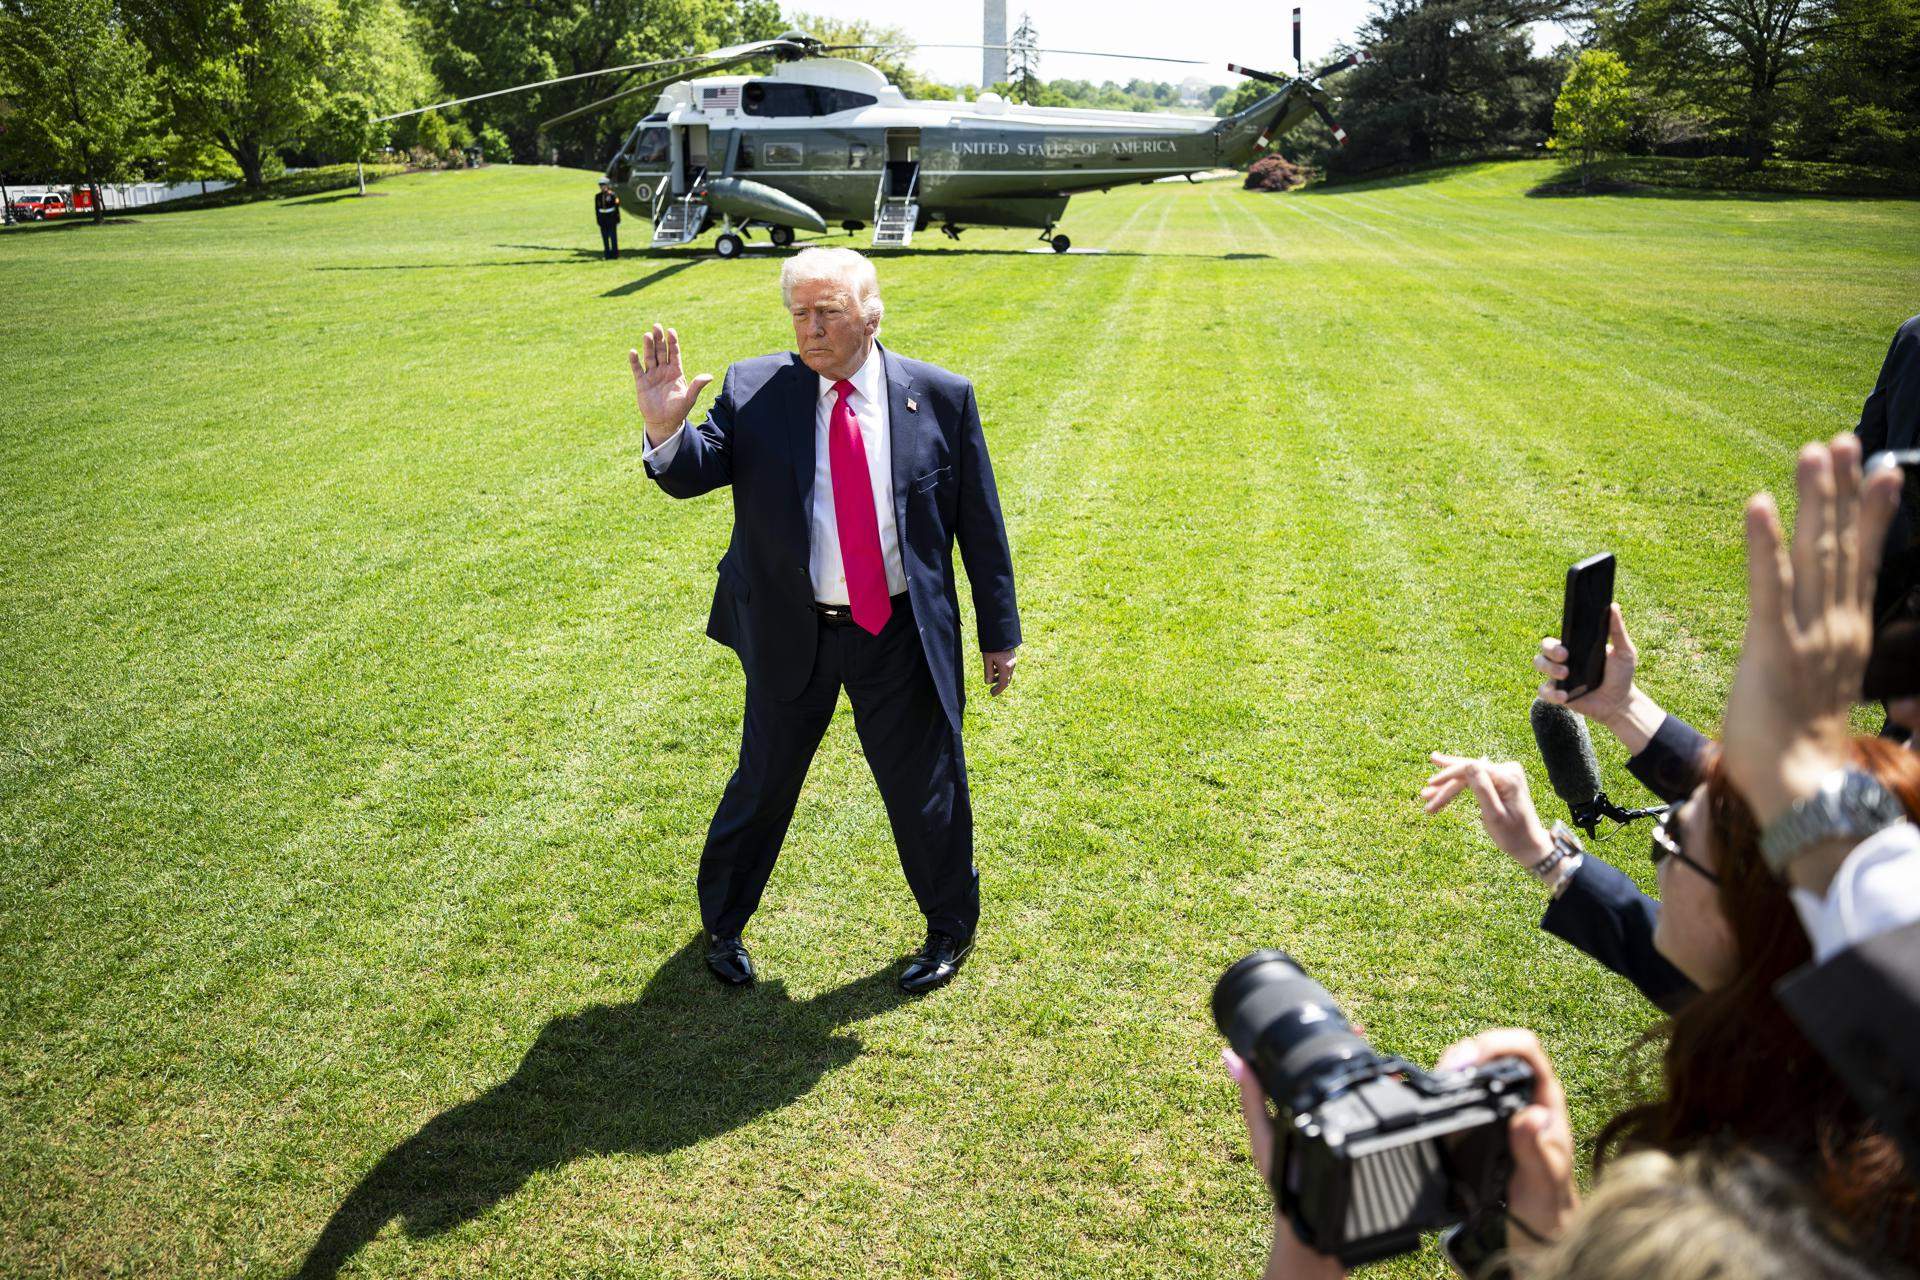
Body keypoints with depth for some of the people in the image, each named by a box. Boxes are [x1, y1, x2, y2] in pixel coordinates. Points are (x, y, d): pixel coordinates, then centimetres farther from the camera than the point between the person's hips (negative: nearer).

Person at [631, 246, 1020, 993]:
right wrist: (665, 428, -32)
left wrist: (999, 631, 3)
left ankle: (951, 930, 39)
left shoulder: (941, 397, -5)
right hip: (791, 633, 1)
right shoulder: (753, 392, -5)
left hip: (902, 636, 0)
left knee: (925, 790, 12)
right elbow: (692, 477, -10)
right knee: (763, 783, 15)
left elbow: (980, 524, 0)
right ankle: (722, 923, 40)